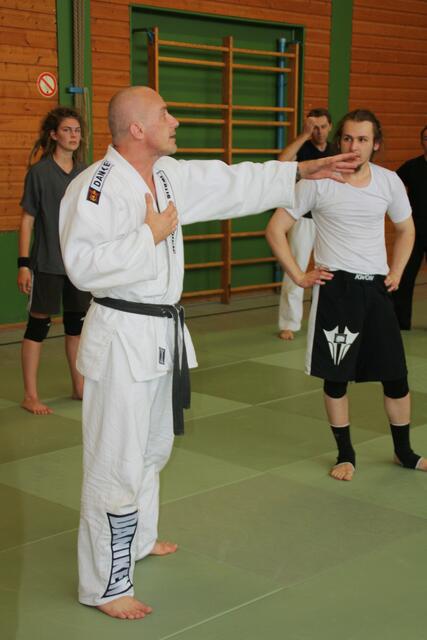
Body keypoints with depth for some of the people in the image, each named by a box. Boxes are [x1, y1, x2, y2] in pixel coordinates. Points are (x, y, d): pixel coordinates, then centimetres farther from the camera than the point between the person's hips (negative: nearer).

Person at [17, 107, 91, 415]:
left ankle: (80, 387, 27)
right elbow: (27, 220, -6)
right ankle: (30, 395, 10)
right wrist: (23, 264, -11)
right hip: (47, 262, -5)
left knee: (77, 323, 13)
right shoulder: (39, 172, -8)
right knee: (39, 324, 1)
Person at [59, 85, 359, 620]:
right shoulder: (97, 186, -19)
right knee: (116, 462, -3)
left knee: (152, 447, 24)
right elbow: (83, 264, -28)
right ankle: (105, 583, 10)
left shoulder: (170, 175, 7)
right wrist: (152, 233, -21)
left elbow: (233, 184, 16)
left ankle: (138, 538, 45)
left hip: (163, 331, 9)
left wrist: (302, 170, 16)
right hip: (122, 335, -9)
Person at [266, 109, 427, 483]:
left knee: (396, 375, 9)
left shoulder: (389, 181, 1)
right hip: (335, 287, -3)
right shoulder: (318, 181, -9)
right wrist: (299, 276, -8)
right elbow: (276, 229, -4)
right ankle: (346, 454, 22)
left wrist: (396, 272, 9)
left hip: (376, 287, 3)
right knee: (336, 376, 4)